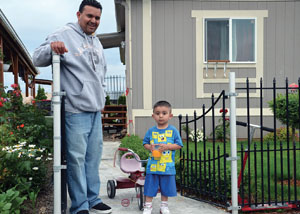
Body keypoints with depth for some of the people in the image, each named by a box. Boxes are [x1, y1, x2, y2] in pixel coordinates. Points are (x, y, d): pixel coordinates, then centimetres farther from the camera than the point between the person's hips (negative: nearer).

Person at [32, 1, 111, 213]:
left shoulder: (97, 42, 19)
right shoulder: (65, 35, -4)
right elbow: (38, 59, -10)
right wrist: (51, 47, -30)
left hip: (96, 110, 8)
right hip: (76, 110, -7)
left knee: (93, 156, 12)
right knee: (77, 157, -5)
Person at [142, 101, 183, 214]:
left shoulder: (173, 130, -2)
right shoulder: (151, 131, 2)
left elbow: (178, 145, -3)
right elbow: (145, 143, 9)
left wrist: (167, 146, -17)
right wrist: (150, 147, -13)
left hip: (167, 165, -1)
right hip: (153, 165, 1)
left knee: (166, 187, 11)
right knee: (150, 186, 5)